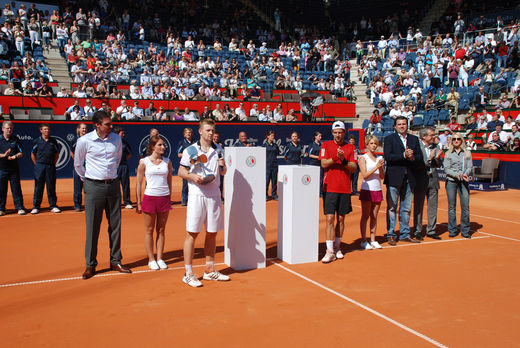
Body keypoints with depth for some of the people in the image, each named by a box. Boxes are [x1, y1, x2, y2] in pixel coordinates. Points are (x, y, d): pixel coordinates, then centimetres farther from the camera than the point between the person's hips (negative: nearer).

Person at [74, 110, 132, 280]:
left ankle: (115, 261, 19)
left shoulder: (116, 139, 4)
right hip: (93, 187, -3)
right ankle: (90, 265, 12)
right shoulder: (84, 141, -6)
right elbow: (78, 164, 8)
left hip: (113, 185, 3)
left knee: (115, 225, 7)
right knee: (92, 227, 1)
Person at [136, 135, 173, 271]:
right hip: (150, 197, -2)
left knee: (161, 230, 8)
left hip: (164, 198, 3)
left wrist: (170, 199, 12)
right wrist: (138, 203, -1)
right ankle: (151, 260, 15)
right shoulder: (144, 162, -1)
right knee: (149, 230, 5)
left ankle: (160, 258, 16)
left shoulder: (167, 162, 6)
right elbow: (139, 183, 2)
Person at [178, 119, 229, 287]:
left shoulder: (218, 149, 12)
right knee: (192, 234, -4)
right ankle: (188, 274, 3)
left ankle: (210, 271, 22)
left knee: (212, 234, 10)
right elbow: (181, 171, 3)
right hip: (196, 196, -4)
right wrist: (193, 176, -15)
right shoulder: (190, 150, 0)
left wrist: (222, 166, -4)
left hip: (214, 196, 4)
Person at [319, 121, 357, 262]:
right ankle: (330, 251, -4)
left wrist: (343, 160, -16)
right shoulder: (326, 145, 4)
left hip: (345, 188, 2)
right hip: (329, 187, -2)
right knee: (330, 219, -6)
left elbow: (353, 168, 0)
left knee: (341, 219, 9)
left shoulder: (350, 148, 7)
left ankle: (337, 247, 24)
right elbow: (324, 163, -7)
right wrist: (336, 157, -21)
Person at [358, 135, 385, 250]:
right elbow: (364, 175, -11)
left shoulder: (380, 158, 11)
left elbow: (382, 177, 10)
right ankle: (363, 241, 8)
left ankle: (373, 240, 14)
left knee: (374, 216, 7)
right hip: (367, 189, -4)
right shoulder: (363, 158, -2)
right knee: (365, 216, 1)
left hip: (378, 189, 4)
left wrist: (381, 168, -9)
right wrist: (376, 167, -17)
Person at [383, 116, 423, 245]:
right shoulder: (389, 139, 0)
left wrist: (412, 157, -12)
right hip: (394, 178, -4)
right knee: (392, 208, 1)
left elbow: (420, 156, 9)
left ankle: (405, 234, 20)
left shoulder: (414, 139, 14)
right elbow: (387, 156, -13)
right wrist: (404, 155, -19)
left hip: (409, 178, 4)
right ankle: (390, 235, 8)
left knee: (406, 208, 10)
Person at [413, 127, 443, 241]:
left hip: (433, 180, 5)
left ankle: (431, 230, 20)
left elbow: (439, 165, 9)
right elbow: (416, 165, -16)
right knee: (418, 207, 4)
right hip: (421, 180, -5)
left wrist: (437, 158, -10)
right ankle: (418, 231, 14)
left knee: (433, 206, 9)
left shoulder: (435, 147, 7)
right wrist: (429, 159, -21)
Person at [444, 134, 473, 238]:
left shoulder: (467, 153, 11)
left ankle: (465, 231, 7)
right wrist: (456, 174, -13)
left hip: (464, 182, 0)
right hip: (451, 181, 0)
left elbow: (470, 167, 7)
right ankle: (452, 230, 9)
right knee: (451, 207, 1)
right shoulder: (448, 154, 9)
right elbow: (446, 169, 2)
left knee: (465, 206, -4)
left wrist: (465, 174, -14)